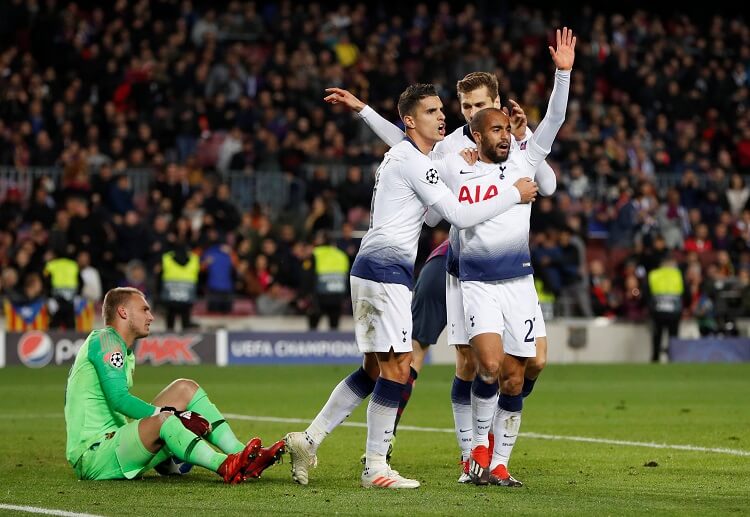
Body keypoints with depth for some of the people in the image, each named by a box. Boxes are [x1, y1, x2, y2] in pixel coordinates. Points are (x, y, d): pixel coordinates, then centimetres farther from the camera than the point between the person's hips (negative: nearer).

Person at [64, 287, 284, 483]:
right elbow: (118, 399, -19)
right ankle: (226, 467, -49)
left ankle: (243, 455, -11)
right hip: (91, 456, -10)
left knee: (185, 389, 5)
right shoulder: (105, 340, -8)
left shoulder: (126, 352, 23)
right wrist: (173, 415, -19)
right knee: (163, 421, -36)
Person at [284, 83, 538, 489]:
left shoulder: (402, 156, 20)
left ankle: (308, 440, 15)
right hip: (386, 269, -10)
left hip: (372, 268, 10)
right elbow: (460, 216, -16)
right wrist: (514, 194, -8)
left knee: (375, 369, 13)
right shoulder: (412, 161, -12)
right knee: (398, 368, -9)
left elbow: (433, 214, 29)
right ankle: (375, 467, -7)